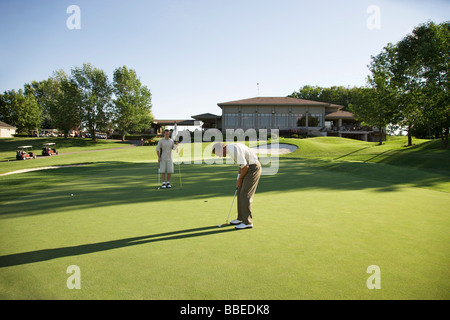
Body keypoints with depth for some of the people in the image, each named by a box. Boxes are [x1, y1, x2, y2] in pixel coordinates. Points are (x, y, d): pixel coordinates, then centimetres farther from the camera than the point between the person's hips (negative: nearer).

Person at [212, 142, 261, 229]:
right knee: (240, 194, 12)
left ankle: (247, 222, -1)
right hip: (249, 168, 10)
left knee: (245, 195, -8)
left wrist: (240, 179, -8)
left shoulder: (234, 150, -24)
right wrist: (239, 179, 12)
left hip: (253, 169, -10)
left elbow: (245, 166, -23)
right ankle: (241, 218, 21)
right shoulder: (231, 148, 10)